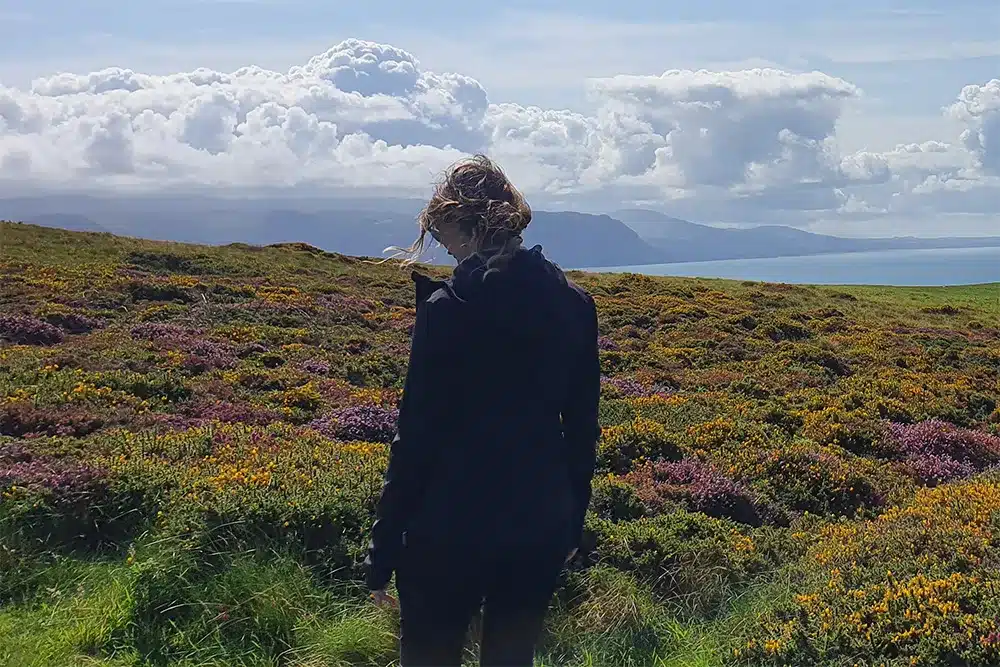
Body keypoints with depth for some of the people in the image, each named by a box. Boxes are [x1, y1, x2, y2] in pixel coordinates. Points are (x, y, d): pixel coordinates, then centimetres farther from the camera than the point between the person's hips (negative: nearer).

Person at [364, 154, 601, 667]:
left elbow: (417, 436, -14)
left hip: (452, 528, -5)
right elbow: (583, 427, 7)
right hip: (543, 524, 5)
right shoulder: (575, 304, 0)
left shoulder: (446, 308, -15)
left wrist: (383, 551, -5)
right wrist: (572, 521, 18)